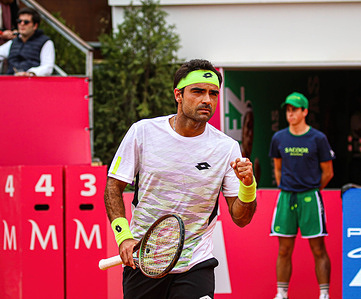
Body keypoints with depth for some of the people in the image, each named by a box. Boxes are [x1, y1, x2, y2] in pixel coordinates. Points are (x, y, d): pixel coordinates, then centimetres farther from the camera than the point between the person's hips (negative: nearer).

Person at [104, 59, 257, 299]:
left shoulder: (227, 148, -4)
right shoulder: (143, 131, -4)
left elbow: (241, 218, -3)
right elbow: (114, 187, 2)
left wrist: (248, 185, -22)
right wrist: (124, 236, -12)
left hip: (195, 264, 0)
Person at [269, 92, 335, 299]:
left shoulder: (318, 139, -2)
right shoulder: (279, 138, 8)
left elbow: (328, 173, 4)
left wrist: (310, 192, 8)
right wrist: (286, 191, 12)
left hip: (310, 198, -3)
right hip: (286, 196, 3)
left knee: (318, 250, -4)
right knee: (284, 250, 4)